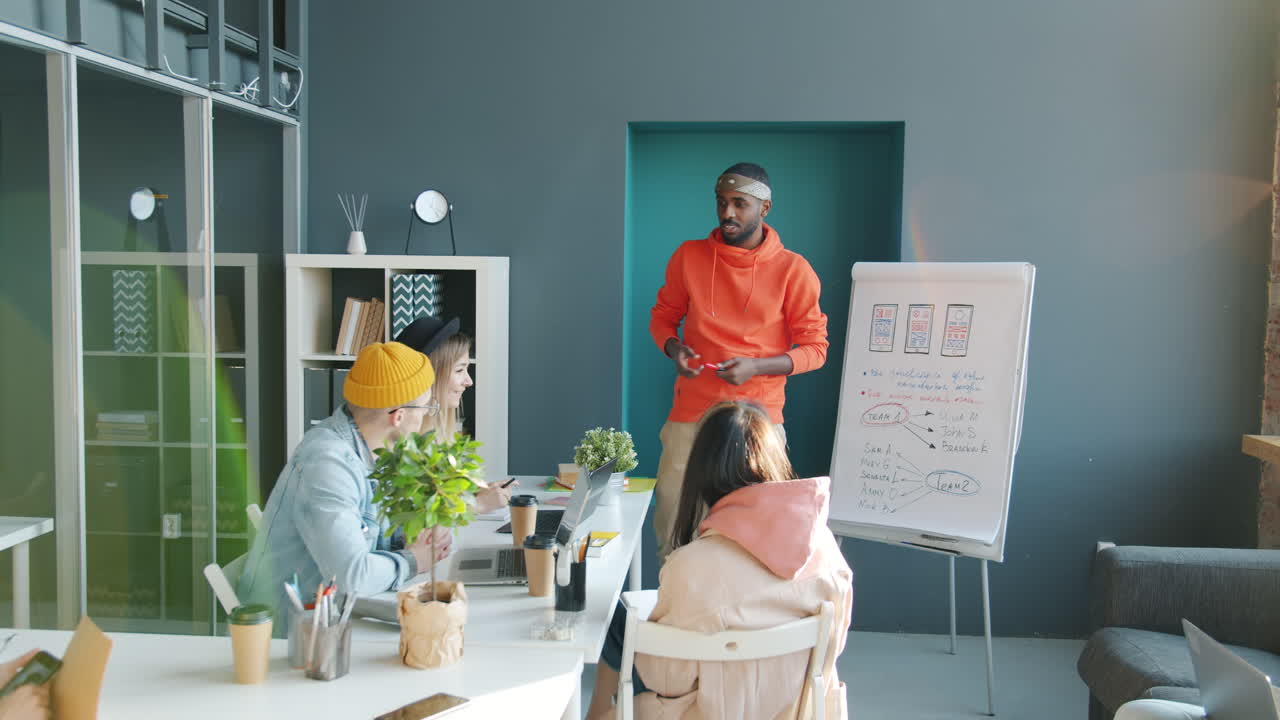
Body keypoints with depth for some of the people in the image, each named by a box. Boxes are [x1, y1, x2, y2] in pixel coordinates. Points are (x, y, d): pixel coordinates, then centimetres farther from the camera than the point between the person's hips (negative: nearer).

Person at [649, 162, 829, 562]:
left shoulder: (793, 270, -3)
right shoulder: (689, 257, 4)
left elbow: (815, 347, 0)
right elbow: (662, 316, 16)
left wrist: (756, 366, -16)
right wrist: (674, 349, -7)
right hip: (691, 415, 2)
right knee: (671, 530, 4)